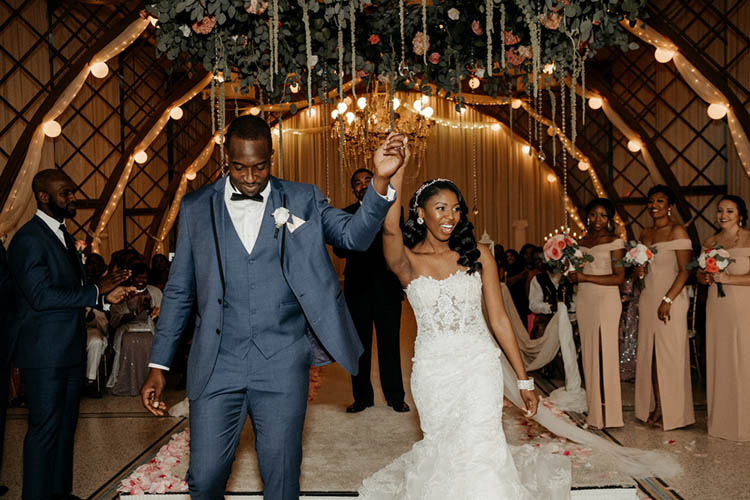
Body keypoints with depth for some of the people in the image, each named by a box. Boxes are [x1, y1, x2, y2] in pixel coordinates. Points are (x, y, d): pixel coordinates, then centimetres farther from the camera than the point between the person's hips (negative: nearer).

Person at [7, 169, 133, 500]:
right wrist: (96, 291, -19)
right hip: (45, 352, -9)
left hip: (70, 349, 9)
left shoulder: (62, 236, 15)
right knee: (44, 428, 0)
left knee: (65, 424, 17)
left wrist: (105, 293, 3)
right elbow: (41, 296, -23)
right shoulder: (29, 239, -15)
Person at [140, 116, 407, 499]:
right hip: (216, 368, 1)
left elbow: (355, 234, -10)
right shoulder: (196, 207, 5)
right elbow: (178, 291, 9)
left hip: (283, 368, -1)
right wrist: (159, 366, 7)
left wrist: (380, 179, -26)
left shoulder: (302, 200, 4)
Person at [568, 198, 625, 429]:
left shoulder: (614, 242, -3)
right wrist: (571, 274, 0)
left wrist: (585, 278, -14)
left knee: (604, 352, -6)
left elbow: (618, 277, -10)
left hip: (605, 300, -6)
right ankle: (593, 409, 14)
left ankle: (606, 411, 0)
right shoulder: (581, 242, 14)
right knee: (589, 352, 7)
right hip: (584, 300, 6)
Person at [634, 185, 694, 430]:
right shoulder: (645, 233, 14)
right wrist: (639, 271, 1)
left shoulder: (677, 231, -7)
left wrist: (667, 300, -18)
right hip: (648, 298, 7)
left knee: (669, 354, -3)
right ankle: (655, 408, 14)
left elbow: (685, 270, -12)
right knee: (649, 354, 6)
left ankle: (672, 412, 7)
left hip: (671, 299, -6)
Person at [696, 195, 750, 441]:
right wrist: (706, 278, -3)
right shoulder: (710, 242, 12)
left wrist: (729, 278, -20)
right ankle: (721, 420, 16)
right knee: (718, 361, 7)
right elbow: (699, 274, 17)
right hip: (717, 308, 5)